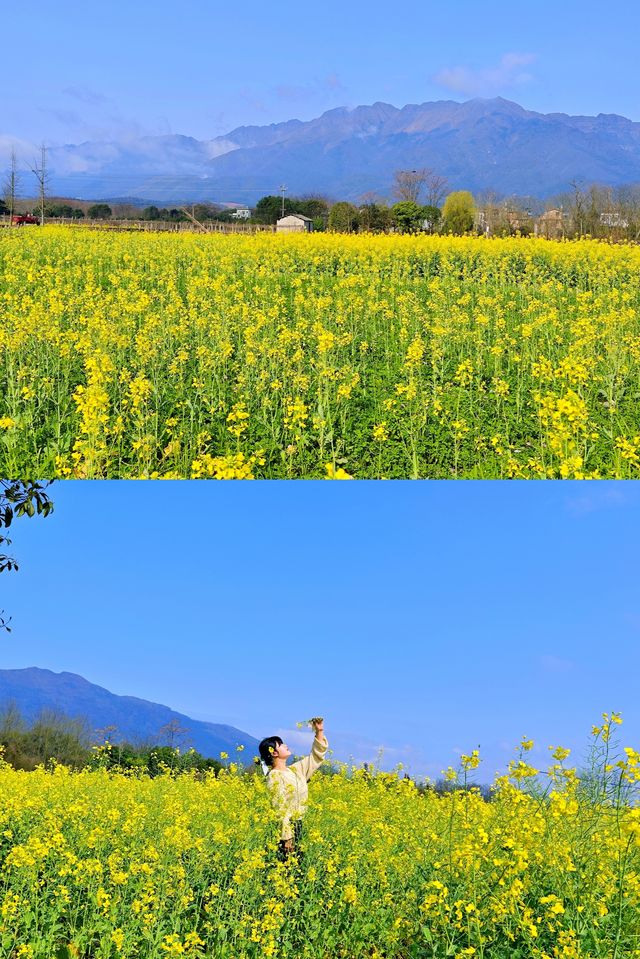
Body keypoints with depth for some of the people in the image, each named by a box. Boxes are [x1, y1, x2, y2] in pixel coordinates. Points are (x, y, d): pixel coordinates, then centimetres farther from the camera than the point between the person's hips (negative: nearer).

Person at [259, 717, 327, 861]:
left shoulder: (294, 770, 12)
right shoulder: (274, 777, -13)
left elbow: (316, 757, 19)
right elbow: (280, 809, -17)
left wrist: (319, 732, 11)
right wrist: (287, 837, -20)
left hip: (298, 826, 8)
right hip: (285, 828, -8)